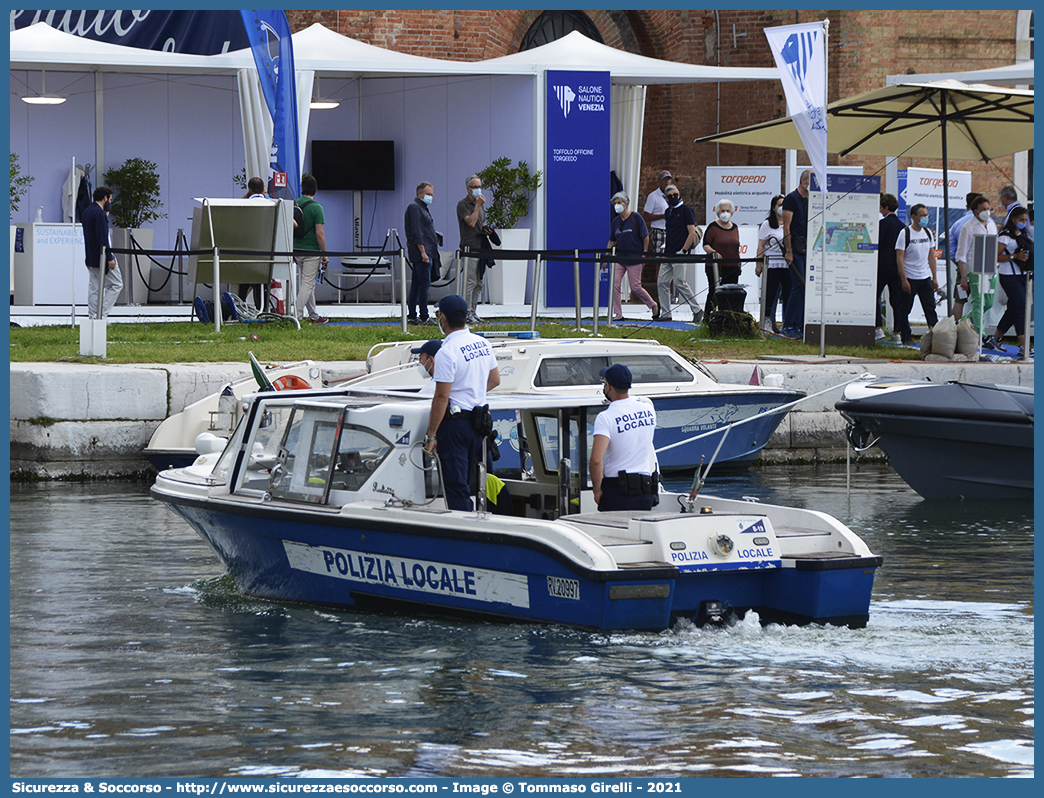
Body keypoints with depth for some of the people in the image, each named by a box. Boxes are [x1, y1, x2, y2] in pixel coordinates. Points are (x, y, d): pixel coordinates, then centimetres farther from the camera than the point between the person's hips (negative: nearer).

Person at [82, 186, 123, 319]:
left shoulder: (87, 212, 13)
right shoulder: (99, 213, -17)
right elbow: (103, 238, -22)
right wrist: (109, 258, -22)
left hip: (90, 258, 9)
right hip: (100, 258, -9)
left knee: (94, 287, 10)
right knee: (116, 284, 0)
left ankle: (93, 315, 9)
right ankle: (102, 313, -6)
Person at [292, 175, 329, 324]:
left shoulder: (294, 204, 5)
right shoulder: (316, 207, -14)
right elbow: (319, 234, -16)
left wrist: (292, 251, 18)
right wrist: (324, 254, -7)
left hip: (297, 250, 7)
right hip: (312, 251, -7)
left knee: (308, 284, 16)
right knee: (307, 284, -3)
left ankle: (314, 316, 24)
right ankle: (297, 316, -8)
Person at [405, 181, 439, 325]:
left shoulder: (422, 207, 21)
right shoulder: (415, 208, -11)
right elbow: (416, 233, -18)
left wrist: (434, 236, 16)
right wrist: (423, 252, -22)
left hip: (425, 252, 11)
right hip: (421, 252, -11)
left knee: (416, 285, 11)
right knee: (424, 284, -12)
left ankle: (412, 316, 13)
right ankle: (424, 317, -13)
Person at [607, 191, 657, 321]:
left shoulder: (636, 218, -6)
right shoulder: (615, 221, 10)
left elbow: (645, 237, -3)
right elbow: (612, 241, 16)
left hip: (634, 258, -5)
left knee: (635, 288, -3)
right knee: (614, 284, -9)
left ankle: (653, 305, 20)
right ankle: (618, 314, -2)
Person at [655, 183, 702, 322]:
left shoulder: (686, 210, -5)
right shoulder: (668, 212, 16)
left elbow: (692, 233, -11)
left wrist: (684, 251, -14)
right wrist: (665, 246, 14)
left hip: (679, 253, -8)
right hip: (668, 253, 8)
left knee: (679, 282, -10)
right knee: (662, 282, 3)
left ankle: (697, 310, -1)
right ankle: (665, 314, 8)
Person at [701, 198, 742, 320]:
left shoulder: (734, 227, 13)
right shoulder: (713, 227, -2)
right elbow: (705, 245, -6)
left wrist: (739, 265, 18)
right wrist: (713, 252, -26)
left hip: (732, 268, 5)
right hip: (715, 267, -5)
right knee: (714, 293, -4)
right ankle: (707, 316, 3)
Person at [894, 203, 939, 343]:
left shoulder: (928, 233, 9)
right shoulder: (905, 233, -8)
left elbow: (931, 256, 15)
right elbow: (899, 258, -11)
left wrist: (935, 277, 11)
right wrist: (904, 280, -16)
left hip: (925, 278, 5)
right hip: (909, 278, -5)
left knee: (930, 308, 3)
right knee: (905, 310, 1)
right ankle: (904, 336, 8)